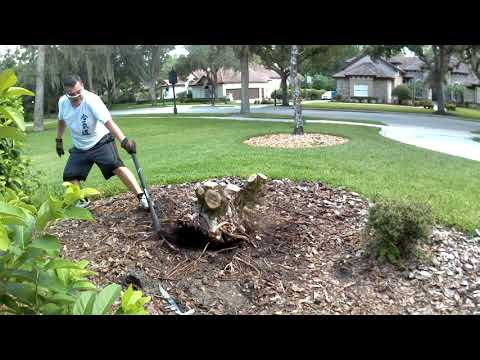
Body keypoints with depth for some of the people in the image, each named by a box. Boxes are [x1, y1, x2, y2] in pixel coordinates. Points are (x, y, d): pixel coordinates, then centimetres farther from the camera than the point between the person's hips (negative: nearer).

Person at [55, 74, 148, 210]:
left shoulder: (92, 100, -28)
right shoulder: (62, 102, -10)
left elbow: (108, 121, -43)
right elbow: (61, 120, 13)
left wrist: (124, 140, -57)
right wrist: (59, 140, 15)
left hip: (100, 142, -6)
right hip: (80, 148, 6)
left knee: (117, 167, -26)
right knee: (69, 176, 3)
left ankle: (141, 197, -25)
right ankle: (83, 201, 29)